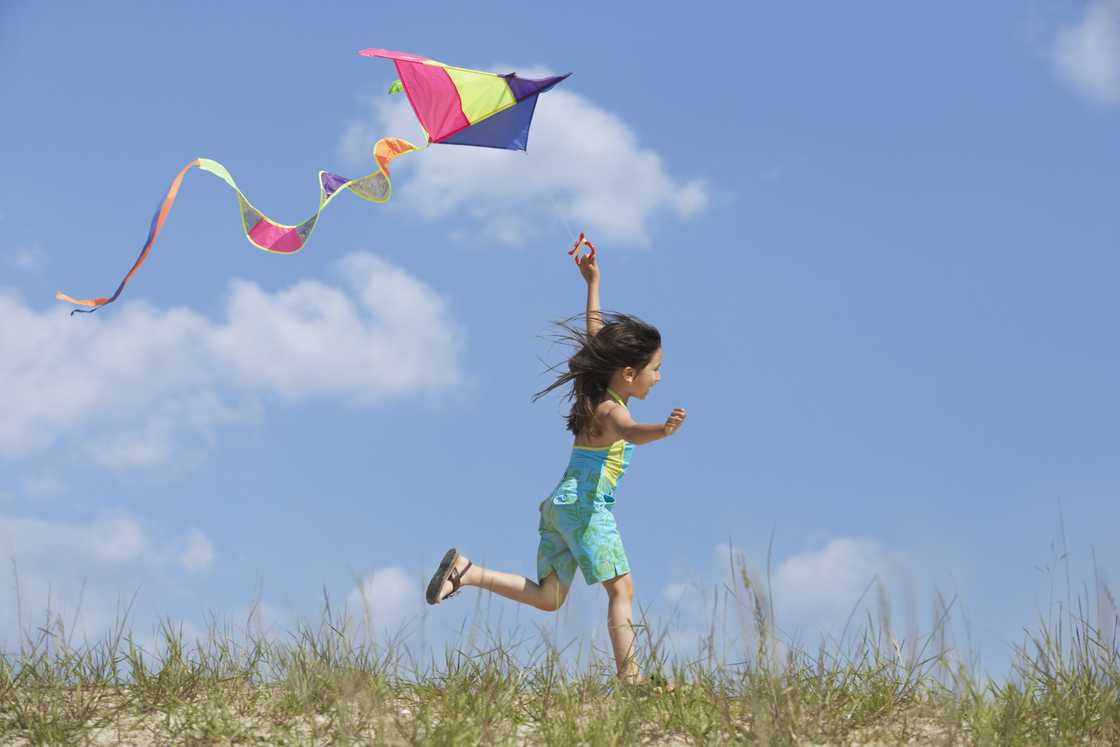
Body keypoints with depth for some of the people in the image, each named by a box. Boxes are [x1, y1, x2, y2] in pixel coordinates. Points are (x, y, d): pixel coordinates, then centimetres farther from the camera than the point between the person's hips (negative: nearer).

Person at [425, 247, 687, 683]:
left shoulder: (597, 393, 14)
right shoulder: (610, 409, -13)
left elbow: (596, 340, 28)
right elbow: (628, 432, -38)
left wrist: (592, 283, 34)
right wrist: (663, 430, -58)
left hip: (559, 504, 9)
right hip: (586, 505, -9)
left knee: (546, 598, 11)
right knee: (621, 589, -12)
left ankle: (466, 571, 3)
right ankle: (630, 680, -20)